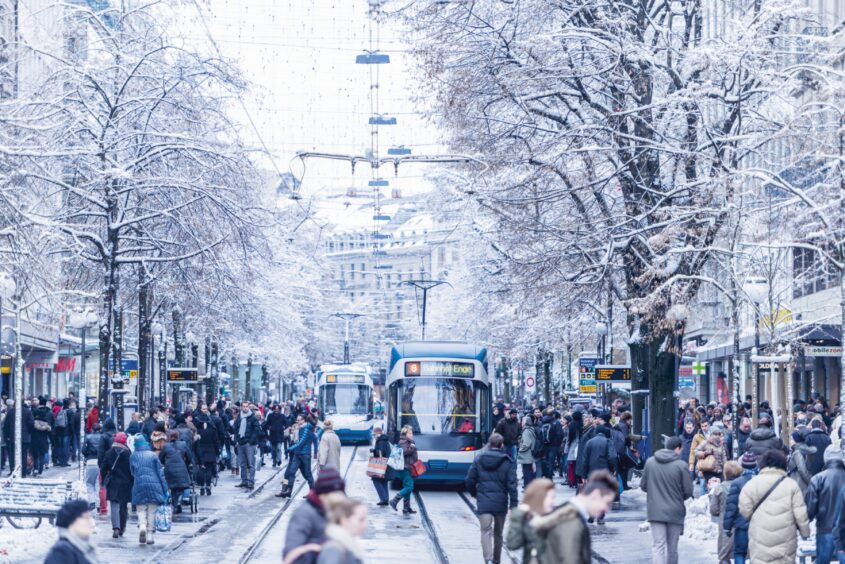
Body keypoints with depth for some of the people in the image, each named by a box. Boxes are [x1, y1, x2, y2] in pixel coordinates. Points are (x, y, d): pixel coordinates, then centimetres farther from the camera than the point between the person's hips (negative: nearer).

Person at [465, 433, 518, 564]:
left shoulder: (479, 459, 1)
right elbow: (512, 484, -7)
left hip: (484, 502, -1)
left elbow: (470, 480, 3)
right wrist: (513, 504, -4)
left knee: (486, 531, -6)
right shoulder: (507, 462, -3)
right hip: (501, 503, 1)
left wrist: (474, 493, 21)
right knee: (498, 533, 16)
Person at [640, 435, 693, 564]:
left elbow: (643, 486, 6)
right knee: (672, 547, 12)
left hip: (655, 511, 1)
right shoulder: (681, 465, -10)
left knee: (658, 545, -2)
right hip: (675, 512, -1)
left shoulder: (650, 462, -1)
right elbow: (688, 491, -8)